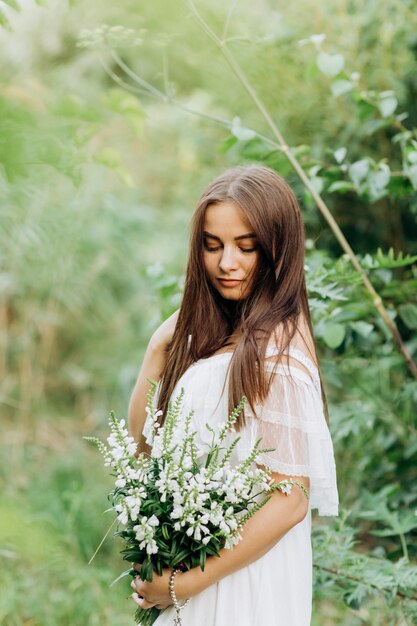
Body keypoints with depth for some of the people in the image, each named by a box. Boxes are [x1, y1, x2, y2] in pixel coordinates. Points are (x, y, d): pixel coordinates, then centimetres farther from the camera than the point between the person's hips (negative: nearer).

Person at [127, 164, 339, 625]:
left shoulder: (276, 351, -21)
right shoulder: (213, 332, 3)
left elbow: (290, 501, -22)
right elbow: (141, 435, 8)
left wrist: (184, 584, -16)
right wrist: (159, 347, -6)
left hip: (243, 578, -7)